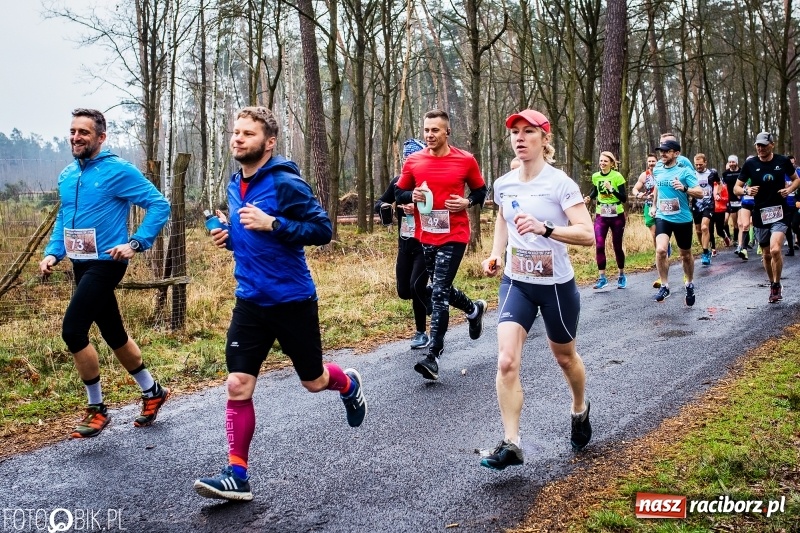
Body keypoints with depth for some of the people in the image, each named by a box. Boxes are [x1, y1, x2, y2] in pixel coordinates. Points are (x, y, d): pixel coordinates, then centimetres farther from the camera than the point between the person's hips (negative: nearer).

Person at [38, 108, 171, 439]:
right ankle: (153, 391, 33)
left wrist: (135, 243, -20)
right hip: (81, 265, 8)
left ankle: (96, 409, 1)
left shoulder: (118, 170, -11)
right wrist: (53, 253, 5)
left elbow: (159, 205, -13)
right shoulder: (66, 176, 10)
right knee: (114, 335, 15)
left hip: (106, 263, -8)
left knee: (73, 331, -15)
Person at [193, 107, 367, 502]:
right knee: (237, 386, -4)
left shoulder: (286, 182, -14)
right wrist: (229, 236, 1)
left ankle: (349, 384, 48)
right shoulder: (236, 185, 8)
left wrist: (271, 224, -28)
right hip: (250, 302, 5)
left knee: (313, 381, 13)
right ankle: (236, 475, 5)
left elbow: (322, 230, -18)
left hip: (292, 300, -5)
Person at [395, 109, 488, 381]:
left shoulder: (465, 160, -4)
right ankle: (474, 309, 49)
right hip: (425, 236, 5)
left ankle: (433, 356, -5)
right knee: (441, 288, 18)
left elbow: (481, 191, 8)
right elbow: (399, 193, 10)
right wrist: (412, 196, -12)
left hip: (454, 236, -5)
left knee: (439, 292, -10)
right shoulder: (413, 161, 1)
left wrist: (467, 202, -12)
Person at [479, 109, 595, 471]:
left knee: (564, 357, 18)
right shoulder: (504, 185, -1)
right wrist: (497, 254, 6)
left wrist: (545, 228, -38)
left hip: (556, 285, -3)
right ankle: (511, 444, -6)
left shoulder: (560, 184, -15)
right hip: (516, 283, 3)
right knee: (506, 361, -14)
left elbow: (587, 235, -24)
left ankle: (580, 410, 49)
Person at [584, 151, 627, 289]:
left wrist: (611, 189, -26)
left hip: (617, 216, -3)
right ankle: (602, 277, -2)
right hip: (601, 216, 3)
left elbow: (624, 198, -14)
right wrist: (588, 198, 1)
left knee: (617, 247, 7)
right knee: (599, 246, -10)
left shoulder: (617, 177, -12)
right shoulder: (595, 176, 0)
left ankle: (622, 276, 25)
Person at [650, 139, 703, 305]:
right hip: (662, 217, 2)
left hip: (682, 218, -2)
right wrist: (654, 205, 25)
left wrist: (684, 188, -33)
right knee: (660, 250, -21)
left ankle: (689, 285, 37)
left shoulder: (685, 170, -11)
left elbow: (700, 193, -17)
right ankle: (665, 286, -6)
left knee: (686, 255, 14)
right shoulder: (657, 170, 3)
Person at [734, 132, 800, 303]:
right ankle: (772, 285, 33)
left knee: (775, 250, -20)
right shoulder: (750, 164, -1)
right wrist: (746, 190, -17)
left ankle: (777, 285, 0)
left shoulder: (783, 161, -1)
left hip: (779, 213, -2)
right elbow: (736, 188, 5)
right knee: (766, 254, 12)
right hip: (760, 214, 2)